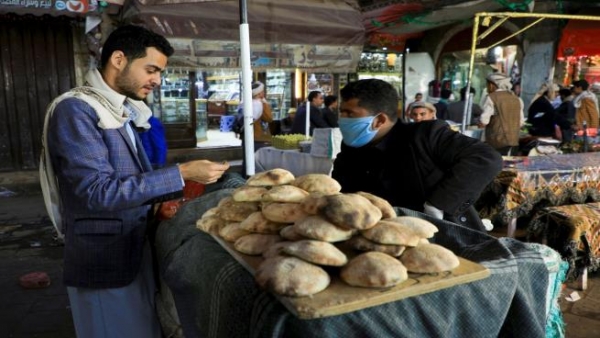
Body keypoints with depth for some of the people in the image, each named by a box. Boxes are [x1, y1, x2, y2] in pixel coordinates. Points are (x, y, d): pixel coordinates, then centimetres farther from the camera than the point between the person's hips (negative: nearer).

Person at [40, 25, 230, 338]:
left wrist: (162, 199, -1)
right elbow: (97, 191, -26)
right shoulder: (74, 111, -18)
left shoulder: (122, 112, 9)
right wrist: (181, 174, -27)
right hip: (103, 262, -8)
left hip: (135, 252, 8)